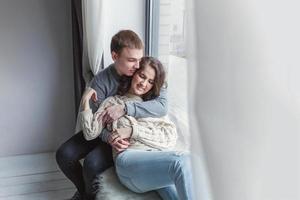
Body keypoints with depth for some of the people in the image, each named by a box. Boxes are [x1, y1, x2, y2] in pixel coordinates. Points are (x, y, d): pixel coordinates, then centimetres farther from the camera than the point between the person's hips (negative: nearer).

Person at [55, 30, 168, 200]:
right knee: (64, 155, -8)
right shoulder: (100, 81, -17)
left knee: (92, 164, -24)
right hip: (104, 132, 3)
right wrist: (108, 137, -39)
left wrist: (125, 108, -41)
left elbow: (163, 106, -34)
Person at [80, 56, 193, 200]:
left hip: (159, 157, 3)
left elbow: (171, 137, 8)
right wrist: (85, 102, 2)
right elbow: (91, 133, 10)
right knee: (181, 161, -31)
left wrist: (133, 131, -2)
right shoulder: (113, 102, 21)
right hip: (129, 157, -2)